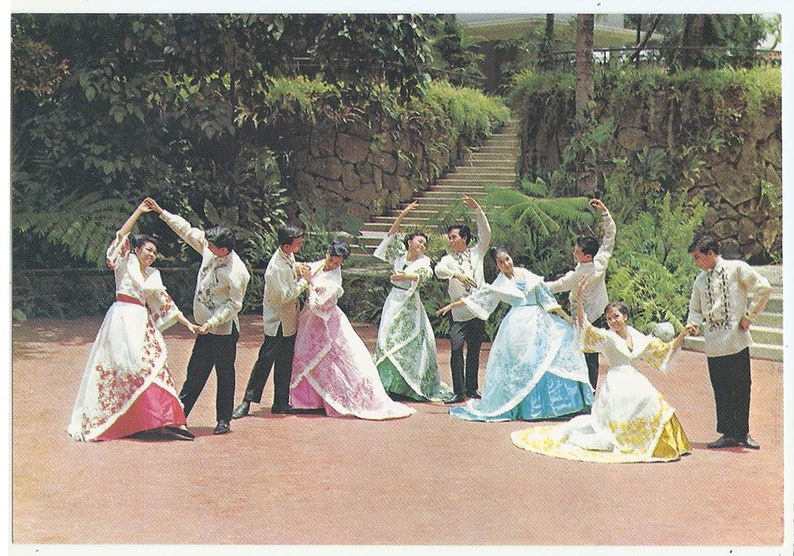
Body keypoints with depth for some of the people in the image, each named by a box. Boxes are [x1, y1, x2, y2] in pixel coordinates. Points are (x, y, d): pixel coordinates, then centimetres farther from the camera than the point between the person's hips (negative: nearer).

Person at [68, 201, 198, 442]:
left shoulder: (153, 275, 19)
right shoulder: (126, 263, 5)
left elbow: (165, 303, 20)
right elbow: (121, 237, -10)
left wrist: (187, 323, 16)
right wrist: (139, 212, -10)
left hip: (142, 323, 6)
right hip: (123, 318, -6)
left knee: (153, 364, 0)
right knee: (134, 365, -11)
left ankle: (166, 420, -1)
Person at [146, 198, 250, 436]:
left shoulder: (236, 273, -24)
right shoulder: (209, 249, -4)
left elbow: (234, 304, -20)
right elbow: (187, 230, 7)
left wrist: (211, 323, -22)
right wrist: (161, 212, 7)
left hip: (224, 330, -7)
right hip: (205, 327, 7)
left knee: (225, 374, 6)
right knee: (195, 372, 14)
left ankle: (223, 420, 18)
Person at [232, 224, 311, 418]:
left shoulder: (288, 257, 0)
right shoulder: (276, 268, -27)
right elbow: (287, 296, -25)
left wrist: (298, 268, 1)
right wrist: (304, 281, -16)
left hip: (289, 320, 9)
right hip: (278, 320, -9)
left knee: (284, 362, 13)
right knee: (265, 360, -2)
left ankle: (281, 403, 21)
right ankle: (247, 402, 7)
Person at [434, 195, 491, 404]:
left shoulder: (477, 253, 9)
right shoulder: (448, 259, 5)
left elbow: (486, 234, -2)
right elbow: (439, 270, -16)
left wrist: (477, 210, -10)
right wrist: (457, 274, -34)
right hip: (459, 313, -1)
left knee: (474, 351, 8)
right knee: (456, 349, -10)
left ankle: (472, 389, 19)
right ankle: (459, 392, -6)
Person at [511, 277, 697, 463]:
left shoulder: (640, 339, 12)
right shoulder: (607, 337, -3)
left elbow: (665, 350, 22)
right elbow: (585, 328, -19)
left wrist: (682, 335, 12)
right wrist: (579, 301, -32)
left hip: (635, 382, 6)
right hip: (616, 383, -6)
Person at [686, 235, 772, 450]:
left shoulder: (737, 269, -2)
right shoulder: (700, 280, 12)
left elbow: (763, 288, -6)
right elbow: (695, 309, 18)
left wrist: (749, 316, -8)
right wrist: (694, 325, -4)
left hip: (736, 341, -4)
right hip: (713, 345, 4)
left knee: (741, 388, 3)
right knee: (721, 390, 5)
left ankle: (742, 432, 15)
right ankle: (728, 434, 13)